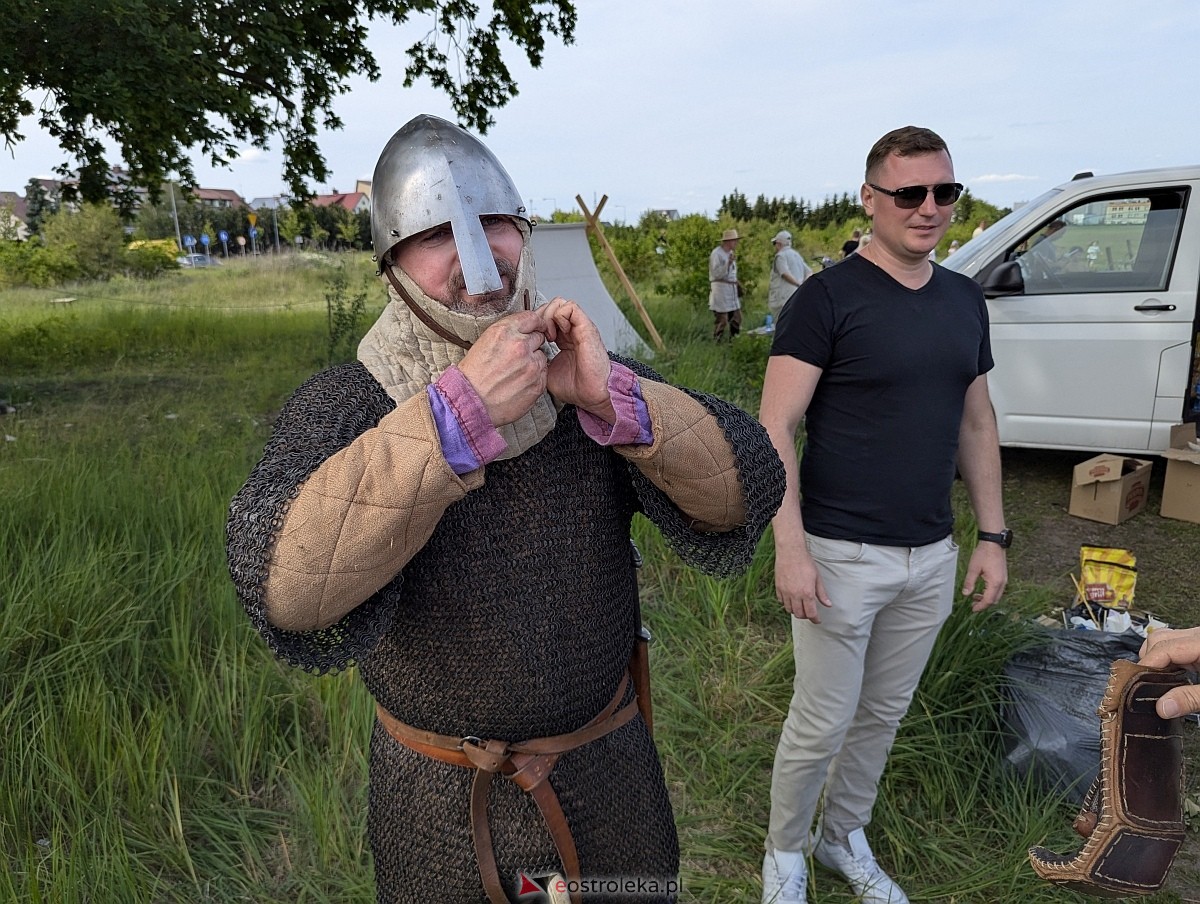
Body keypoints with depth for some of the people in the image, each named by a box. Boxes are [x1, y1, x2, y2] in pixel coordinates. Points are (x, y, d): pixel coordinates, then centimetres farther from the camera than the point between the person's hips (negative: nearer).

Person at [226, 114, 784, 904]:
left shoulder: (594, 382, -8)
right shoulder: (340, 406, -15)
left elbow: (745, 492, -16)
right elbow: (287, 587, -32)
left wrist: (612, 395, -31)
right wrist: (460, 413, -39)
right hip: (439, 798, -1)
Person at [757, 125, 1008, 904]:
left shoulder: (966, 300, 8)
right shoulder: (828, 298, -11)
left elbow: (977, 424, 15)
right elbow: (775, 428, -16)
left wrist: (993, 534, 10)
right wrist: (790, 547, -22)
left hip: (933, 558, 6)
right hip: (842, 555, -6)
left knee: (883, 715, 19)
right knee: (822, 724, 5)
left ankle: (845, 838, 42)